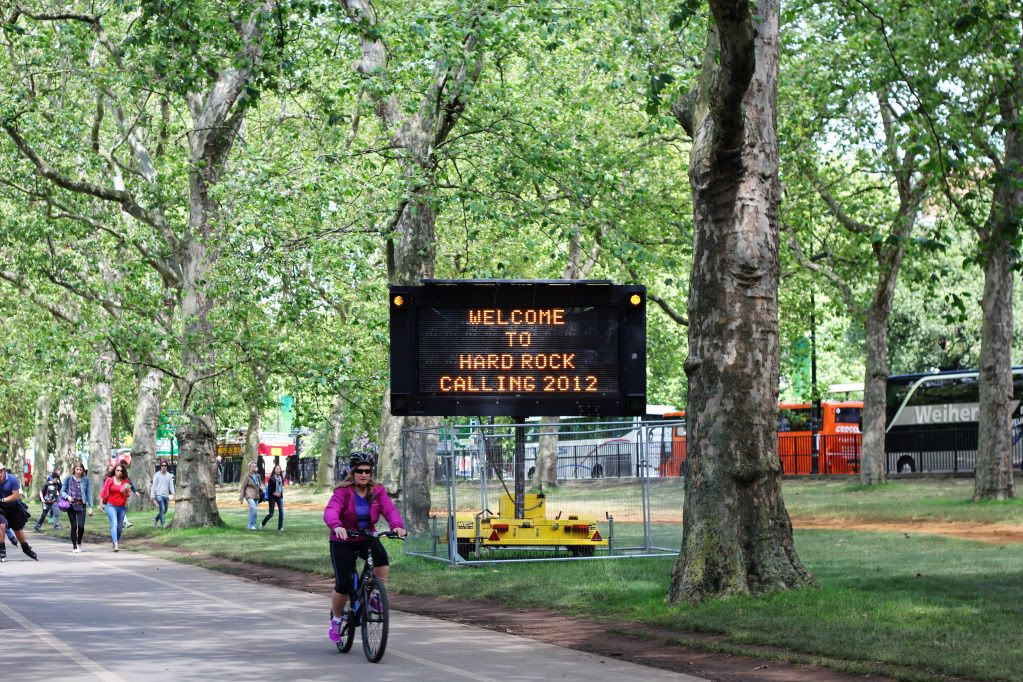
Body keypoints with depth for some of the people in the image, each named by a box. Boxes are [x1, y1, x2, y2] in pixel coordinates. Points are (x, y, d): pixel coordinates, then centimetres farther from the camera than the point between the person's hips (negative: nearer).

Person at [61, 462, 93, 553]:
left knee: (81, 526, -10)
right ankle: (74, 547, 11)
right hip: (71, 505, 0)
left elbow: (89, 493, 5)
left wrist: (90, 507, 2)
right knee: (74, 526, -1)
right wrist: (67, 496, -15)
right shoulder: (69, 479, 1)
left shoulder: (85, 480, 3)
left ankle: (79, 542, 18)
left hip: (81, 505, 0)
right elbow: (62, 491, 6)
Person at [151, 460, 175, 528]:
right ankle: (163, 524, -16)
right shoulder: (157, 475, 1)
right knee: (162, 509, -16)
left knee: (164, 511, 10)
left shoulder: (169, 475, 10)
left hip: (166, 495, 4)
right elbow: (154, 486, 1)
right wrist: (153, 496, -4)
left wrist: (173, 494, -11)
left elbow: (171, 485, 5)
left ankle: (155, 519, 32)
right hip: (159, 494, -4)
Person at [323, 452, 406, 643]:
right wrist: (336, 526, -54)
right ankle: (336, 619, 15)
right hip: (343, 541, -2)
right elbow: (330, 511, -32)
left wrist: (397, 525, -41)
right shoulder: (343, 492, -15)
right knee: (343, 584, -11)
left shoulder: (377, 491, -4)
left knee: (382, 557, -31)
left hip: (367, 538, 3)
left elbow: (389, 509, -19)